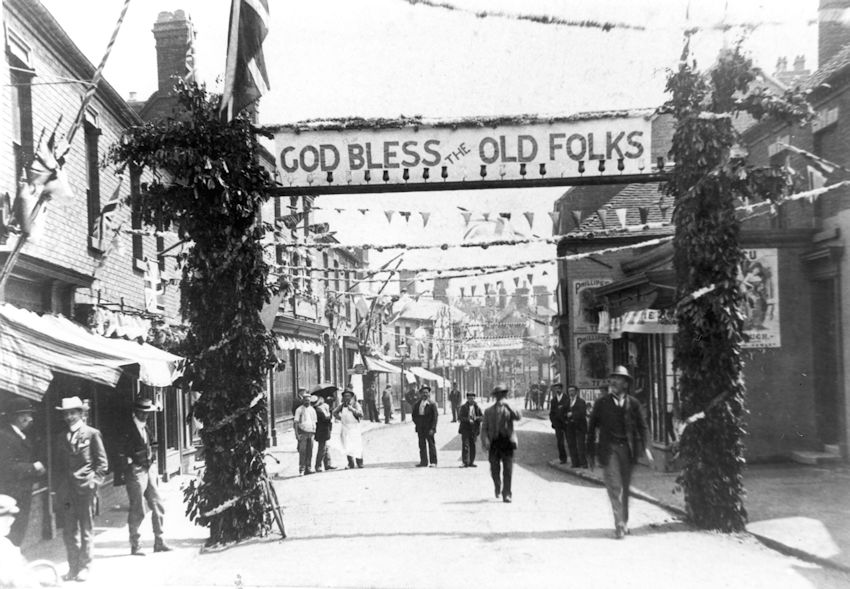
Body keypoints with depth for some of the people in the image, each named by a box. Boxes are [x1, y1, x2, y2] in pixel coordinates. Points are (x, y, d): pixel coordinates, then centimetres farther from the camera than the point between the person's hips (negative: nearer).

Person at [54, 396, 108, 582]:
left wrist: (94, 482, -8)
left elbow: (102, 463, 1)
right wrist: (60, 488, 7)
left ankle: (85, 567, 7)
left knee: (86, 530, 0)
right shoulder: (61, 438, 14)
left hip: (85, 489, -4)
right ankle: (73, 567, 13)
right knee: (69, 531, 5)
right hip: (66, 491, 4)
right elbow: (59, 466, 17)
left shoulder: (92, 434, 1)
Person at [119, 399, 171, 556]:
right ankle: (134, 545, 11)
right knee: (137, 512, -1)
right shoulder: (129, 431, -13)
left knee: (158, 507, 8)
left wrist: (153, 470, 13)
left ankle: (159, 542, 17)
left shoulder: (145, 428, 10)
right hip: (136, 472, -7)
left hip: (149, 470, 7)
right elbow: (123, 456, -12)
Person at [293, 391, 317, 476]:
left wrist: (314, 432, 11)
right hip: (302, 432, -5)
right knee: (302, 451, -6)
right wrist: (296, 433, -12)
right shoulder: (299, 410, 0)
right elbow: (296, 422, -4)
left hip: (311, 432, 5)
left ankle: (308, 468, 11)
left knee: (310, 452, 5)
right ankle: (301, 468, -4)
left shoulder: (312, 410, 15)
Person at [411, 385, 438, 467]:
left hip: (429, 428, -5)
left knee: (431, 444, -1)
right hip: (420, 429, 5)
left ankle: (433, 461, 3)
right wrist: (417, 423, 5)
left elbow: (435, 417, -8)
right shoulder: (417, 404, 10)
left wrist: (432, 428, -14)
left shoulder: (431, 404, -4)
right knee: (422, 445, 7)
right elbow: (413, 414, 18)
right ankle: (423, 461, 12)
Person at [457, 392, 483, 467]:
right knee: (465, 445, -8)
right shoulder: (463, 407, 2)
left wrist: (476, 418, -14)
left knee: (472, 445, 4)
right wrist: (467, 420, -19)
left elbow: (482, 417, 6)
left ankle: (471, 462, 11)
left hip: (474, 429, 3)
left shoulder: (477, 407, 9)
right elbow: (459, 416, -6)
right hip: (465, 429, -3)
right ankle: (465, 462, -6)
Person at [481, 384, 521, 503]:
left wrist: (507, 405, -20)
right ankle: (498, 487, 32)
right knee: (495, 470, 3)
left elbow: (518, 417, -13)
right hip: (494, 443, 1)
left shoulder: (509, 409, 8)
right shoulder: (489, 411, 11)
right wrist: (485, 440, -9)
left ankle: (507, 494, -2)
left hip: (507, 442, -1)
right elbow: (484, 428, 8)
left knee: (508, 470, -8)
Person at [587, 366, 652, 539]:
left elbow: (642, 426, 7)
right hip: (609, 448, -2)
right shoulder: (601, 403, 4)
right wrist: (590, 453, 6)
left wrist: (645, 447, -7)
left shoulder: (633, 403, 6)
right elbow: (591, 428, 8)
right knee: (614, 487, -10)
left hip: (627, 448, 2)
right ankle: (620, 525, -12)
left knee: (625, 487, 10)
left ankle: (624, 522, 24)